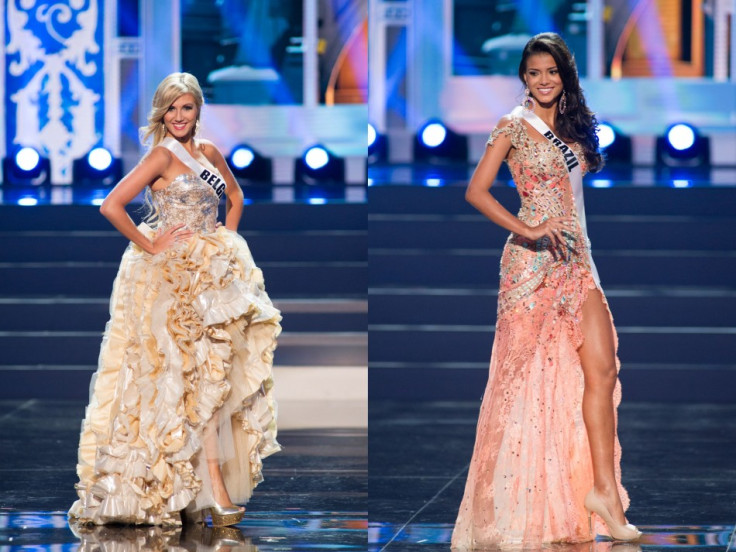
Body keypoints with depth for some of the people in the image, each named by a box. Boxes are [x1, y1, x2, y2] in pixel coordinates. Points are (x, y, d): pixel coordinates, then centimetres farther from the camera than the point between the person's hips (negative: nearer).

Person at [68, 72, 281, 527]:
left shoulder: (208, 152, 11)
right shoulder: (163, 155, -10)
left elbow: (235, 196, 29)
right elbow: (112, 206, -19)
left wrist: (227, 240, 14)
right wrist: (148, 246, -13)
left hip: (212, 271, 7)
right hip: (175, 276, -7)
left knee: (217, 370, 3)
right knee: (202, 372, -10)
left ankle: (213, 480, 7)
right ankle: (214, 485, -11)